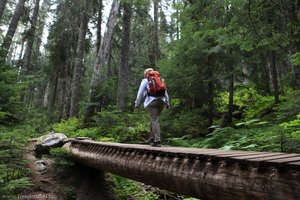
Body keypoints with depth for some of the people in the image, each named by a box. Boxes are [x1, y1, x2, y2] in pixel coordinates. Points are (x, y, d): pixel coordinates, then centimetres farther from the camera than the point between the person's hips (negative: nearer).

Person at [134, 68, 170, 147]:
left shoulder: (145, 81, 11)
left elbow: (140, 93, 5)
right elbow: (165, 92, 18)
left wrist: (137, 104, 9)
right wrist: (167, 103, 16)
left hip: (152, 101, -5)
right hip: (161, 101, 5)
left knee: (154, 120, -8)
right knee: (153, 119, 14)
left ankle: (157, 141, -15)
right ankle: (151, 139, 15)